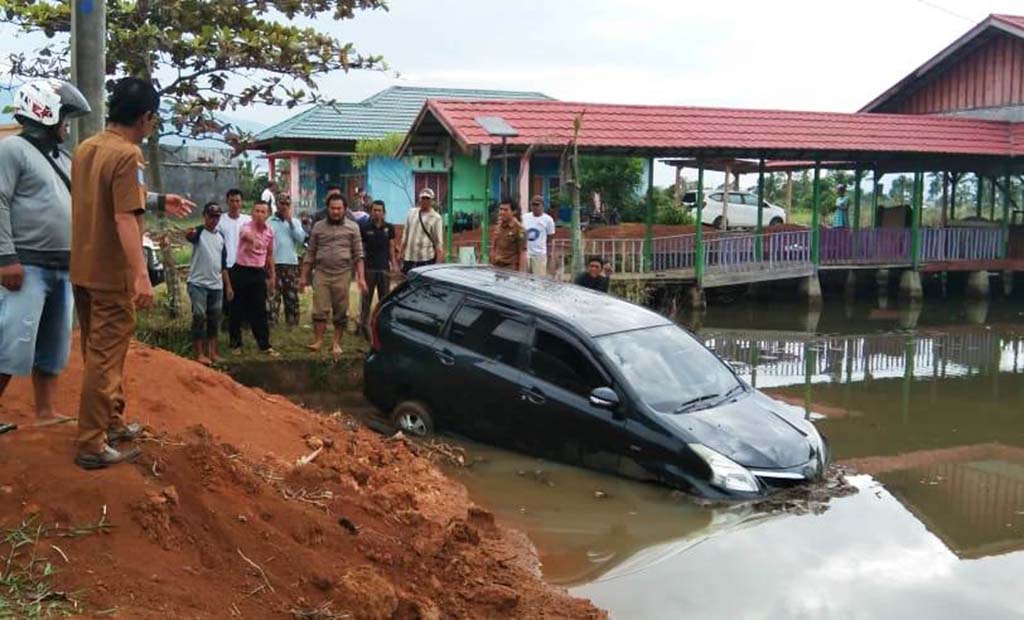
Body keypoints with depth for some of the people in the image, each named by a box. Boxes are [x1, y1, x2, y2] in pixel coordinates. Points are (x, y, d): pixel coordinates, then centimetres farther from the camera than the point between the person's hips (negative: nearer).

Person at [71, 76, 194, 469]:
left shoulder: (86, 149, 9)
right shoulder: (128, 154, -18)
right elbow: (125, 218, -25)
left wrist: (159, 202, 30)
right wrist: (141, 275, -28)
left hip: (83, 270, 9)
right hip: (112, 274, -9)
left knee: (100, 352, 20)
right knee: (105, 358, -1)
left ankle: (112, 422, 34)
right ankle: (92, 445, 3)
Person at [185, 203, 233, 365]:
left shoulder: (220, 236, 12)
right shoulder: (199, 232, -5)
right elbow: (190, 236, -31)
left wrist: (228, 286, 13)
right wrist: (190, 234, -56)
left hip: (217, 285, 6)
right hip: (198, 283, -6)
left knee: (214, 319, 10)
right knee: (200, 317, -7)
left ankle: (212, 352, 19)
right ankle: (199, 354, -2)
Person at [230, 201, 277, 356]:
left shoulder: (269, 232, 4)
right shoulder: (246, 227, -14)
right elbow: (247, 235, -40)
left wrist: (272, 276, 15)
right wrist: (254, 240, -64)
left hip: (259, 272, 4)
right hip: (241, 271, -4)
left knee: (260, 311, 5)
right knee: (237, 309, 4)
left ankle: (264, 344, 10)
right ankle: (236, 343, 16)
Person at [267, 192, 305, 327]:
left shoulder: (295, 222, 12)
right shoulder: (270, 222, 2)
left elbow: (301, 238, -3)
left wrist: (290, 222, -7)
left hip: (291, 264, 4)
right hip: (274, 264, -4)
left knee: (292, 296, 9)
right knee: (273, 296, -8)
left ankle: (292, 323, 16)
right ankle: (270, 323, -8)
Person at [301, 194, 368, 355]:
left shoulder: (352, 227, 5)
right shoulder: (318, 227, 9)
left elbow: (358, 255, 3)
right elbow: (310, 254, 11)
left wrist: (361, 277, -5)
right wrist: (304, 277, 9)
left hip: (343, 275, -1)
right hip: (322, 273, 1)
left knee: (341, 313, 4)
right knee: (320, 310, -5)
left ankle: (337, 344, 14)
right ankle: (318, 341, 1)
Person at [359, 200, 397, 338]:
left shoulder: (389, 228, 5)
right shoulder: (365, 229, -2)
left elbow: (391, 247, 12)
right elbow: (361, 249, 1)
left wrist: (394, 263, 4)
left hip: (384, 268, 2)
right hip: (369, 268, -2)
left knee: (385, 299, 6)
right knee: (367, 298, 2)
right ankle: (364, 324, 9)